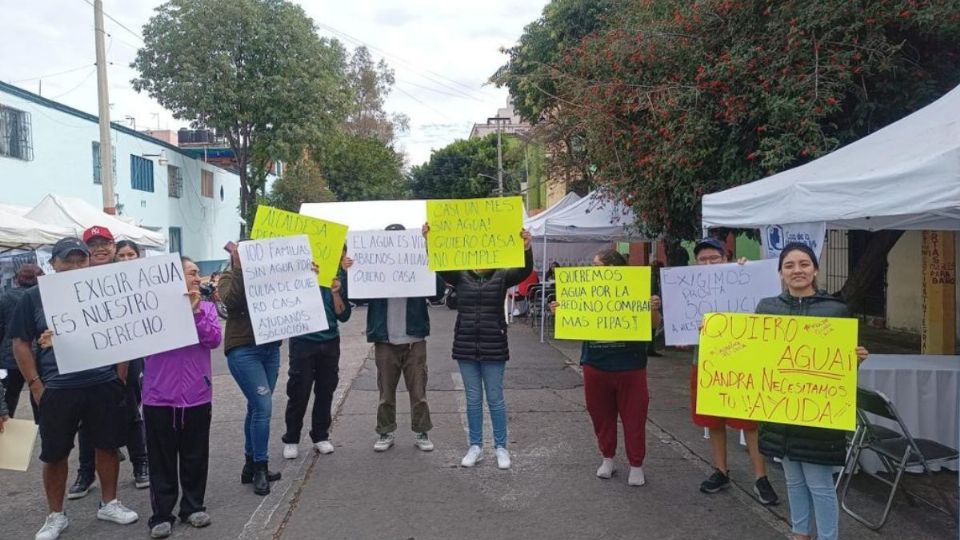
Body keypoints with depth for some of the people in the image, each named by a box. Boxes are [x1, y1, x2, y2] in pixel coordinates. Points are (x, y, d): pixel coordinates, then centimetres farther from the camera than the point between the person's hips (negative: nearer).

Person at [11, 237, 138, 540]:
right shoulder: (34, 297, 1)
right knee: (54, 454, 9)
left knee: (108, 445, 11)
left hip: (104, 385, 1)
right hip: (58, 389, -1)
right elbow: (21, 344, 4)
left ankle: (109, 504, 29)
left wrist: (120, 377, 3)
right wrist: (36, 386, -4)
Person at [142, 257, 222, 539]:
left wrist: (195, 311, -18)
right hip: (159, 396, -2)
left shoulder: (206, 307, 5)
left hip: (197, 395, 2)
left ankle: (193, 506, 26)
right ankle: (161, 514, 17)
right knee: (162, 458, 7)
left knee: (195, 455, 11)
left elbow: (214, 339, -7)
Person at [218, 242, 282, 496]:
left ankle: (251, 466, 24)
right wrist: (239, 267, -19)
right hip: (243, 349, -5)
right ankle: (260, 469, 0)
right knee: (263, 406, -12)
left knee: (257, 407, 12)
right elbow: (231, 301, -20)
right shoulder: (230, 275, -1)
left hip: (270, 347, 5)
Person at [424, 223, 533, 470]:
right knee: (473, 399, 11)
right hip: (465, 347, 2)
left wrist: (526, 249, -35)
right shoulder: (460, 277, 4)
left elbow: (525, 271, -16)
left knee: (495, 398, 6)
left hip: (494, 347, -2)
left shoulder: (502, 276, 0)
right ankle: (475, 446, 22)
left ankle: (501, 447, 19)